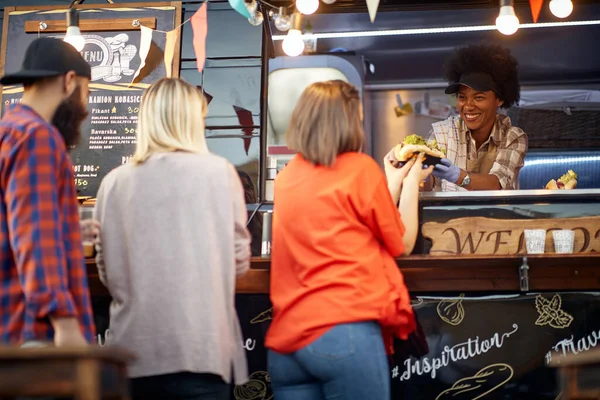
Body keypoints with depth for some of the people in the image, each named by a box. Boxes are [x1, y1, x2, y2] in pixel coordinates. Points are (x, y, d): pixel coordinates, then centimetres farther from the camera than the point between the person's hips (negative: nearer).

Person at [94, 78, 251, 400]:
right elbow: (238, 260, 3)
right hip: (198, 349, -3)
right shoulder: (218, 172, -3)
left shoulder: (114, 182, 3)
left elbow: (107, 272, 11)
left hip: (133, 350, 3)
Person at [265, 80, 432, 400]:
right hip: (344, 332, -6)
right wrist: (411, 182, 22)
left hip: (284, 340, 6)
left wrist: (393, 183, 30)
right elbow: (401, 244, 9)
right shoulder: (360, 167, -2)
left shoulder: (286, 177, 15)